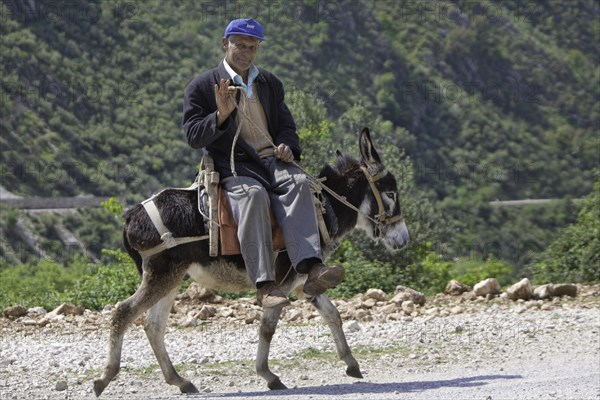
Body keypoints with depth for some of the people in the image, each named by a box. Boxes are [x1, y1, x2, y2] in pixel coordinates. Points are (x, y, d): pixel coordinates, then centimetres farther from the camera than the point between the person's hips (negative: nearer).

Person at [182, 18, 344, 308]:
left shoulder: (270, 83, 23)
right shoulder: (201, 87, 8)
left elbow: (286, 125, 26)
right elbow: (194, 137, -1)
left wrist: (287, 146, 2)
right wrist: (221, 115, -19)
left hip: (272, 159, 4)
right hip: (232, 167, -4)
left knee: (298, 183, -31)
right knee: (253, 195, -38)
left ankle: (311, 268, -47)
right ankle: (264, 284, -45)